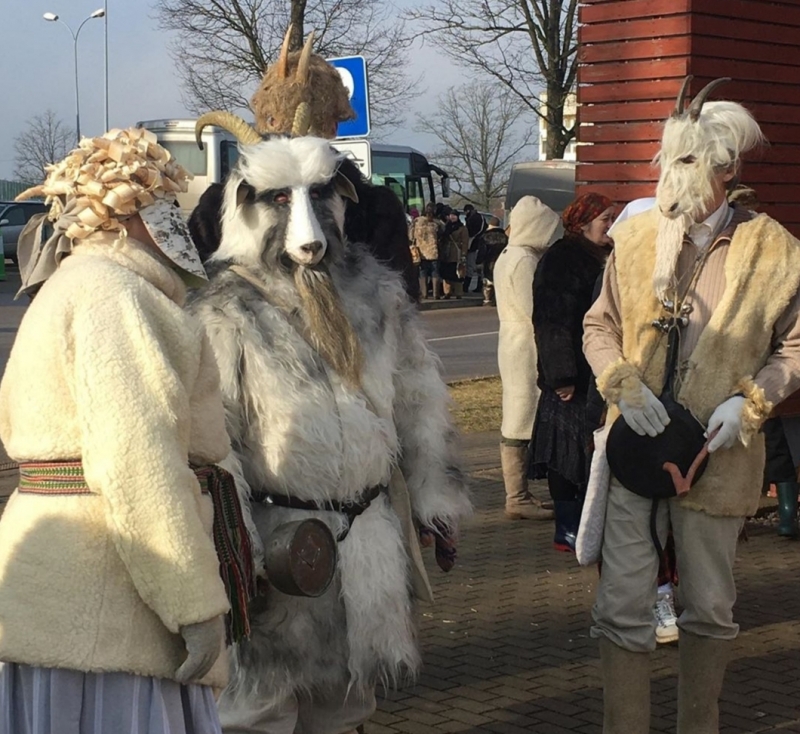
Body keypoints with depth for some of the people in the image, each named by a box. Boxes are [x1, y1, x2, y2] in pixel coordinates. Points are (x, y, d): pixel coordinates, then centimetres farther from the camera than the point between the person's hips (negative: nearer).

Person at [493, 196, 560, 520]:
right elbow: (537, 311, -20)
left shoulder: (508, 256, 15)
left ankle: (517, 493, 20)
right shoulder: (524, 260, -17)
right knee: (520, 423, -7)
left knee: (516, 421, 13)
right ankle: (518, 499, -3)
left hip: (514, 345, 11)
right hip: (527, 349, -11)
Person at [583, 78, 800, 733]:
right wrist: (623, 383, -8)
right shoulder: (635, 237, 2)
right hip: (637, 443, 1)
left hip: (717, 453, -1)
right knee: (623, 607, 0)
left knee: (710, 608, 14)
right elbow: (599, 326, 10)